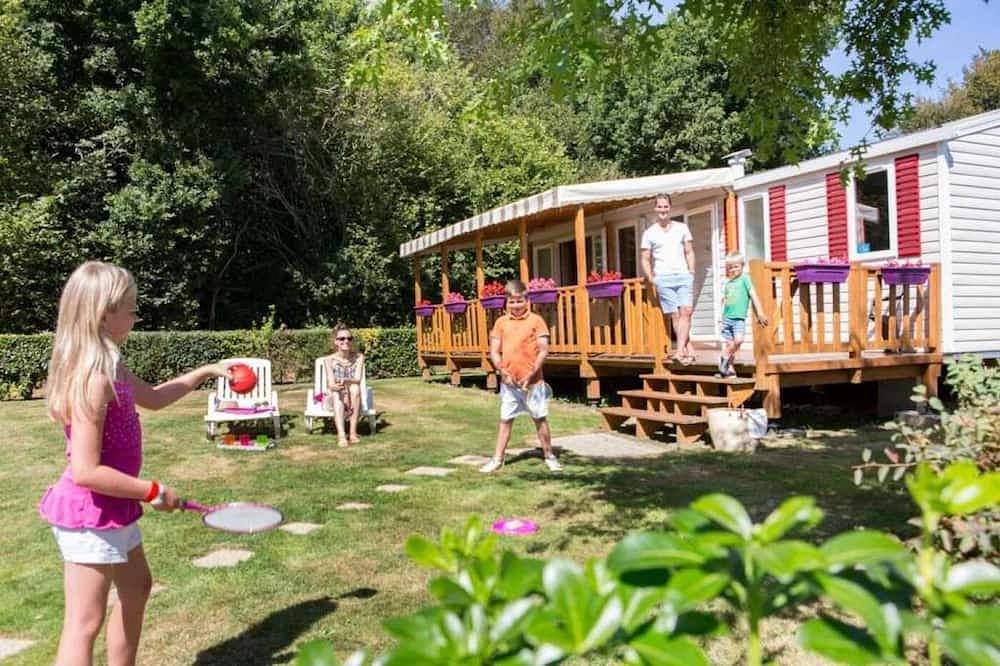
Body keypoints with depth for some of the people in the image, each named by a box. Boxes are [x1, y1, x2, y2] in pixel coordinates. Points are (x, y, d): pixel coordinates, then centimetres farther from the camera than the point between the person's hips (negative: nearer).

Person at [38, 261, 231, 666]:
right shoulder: (94, 379, -25)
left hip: (112, 509, 10)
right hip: (91, 513, -10)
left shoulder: (108, 367, 5)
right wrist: (152, 492, -18)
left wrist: (205, 372, 22)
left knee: (137, 587, 25)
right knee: (85, 623, -2)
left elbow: (154, 397, 25)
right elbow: (86, 472, -28)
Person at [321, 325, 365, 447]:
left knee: (355, 387, -30)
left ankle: (353, 432, -33)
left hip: (353, 398, 1)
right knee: (337, 394, -34)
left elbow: (358, 380, -17)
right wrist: (335, 387, -42)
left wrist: (346, 380, -40)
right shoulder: (329, 360, -8)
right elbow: (331, 385, -17)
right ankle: (341, 435, -50)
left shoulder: (359, 357, -6)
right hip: (334, 399, -1)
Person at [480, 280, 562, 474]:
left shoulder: (536, 320, -2)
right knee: (505, 419, 8)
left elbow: (543, 350, -5)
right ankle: (497, 459, 16)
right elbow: (494, 351, 5)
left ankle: (549, 457, 20)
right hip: (509, 382, 2)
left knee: (540, 418, 7)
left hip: (532, 381, -2)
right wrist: (503, 372, -10)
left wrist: (532, 374, -14)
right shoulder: (501, 322, 6)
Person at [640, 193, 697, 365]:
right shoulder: (649, 233, 9)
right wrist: (650, 278, -2)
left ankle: (679, 351, -17)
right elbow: (645, 259, 10)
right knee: (675, 315, -4)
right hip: (663, 279, -1)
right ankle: (689, 350, -1)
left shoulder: (682, 228, 13)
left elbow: (689, 252, 13)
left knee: (686, 311, -14)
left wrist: (691, 271, 1)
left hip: (683, 276, 1)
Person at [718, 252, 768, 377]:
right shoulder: (728, 283, 15)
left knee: (738, 339, -25)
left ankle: (725, 357, -4)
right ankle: (730, 369, 10)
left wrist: (760, 313, -10)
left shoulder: (744, 278, 0)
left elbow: (753, 295, -5)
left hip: (739, 318, -5)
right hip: (726, 318, 5)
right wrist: (721, 318, 17)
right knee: (726, 343, 2)